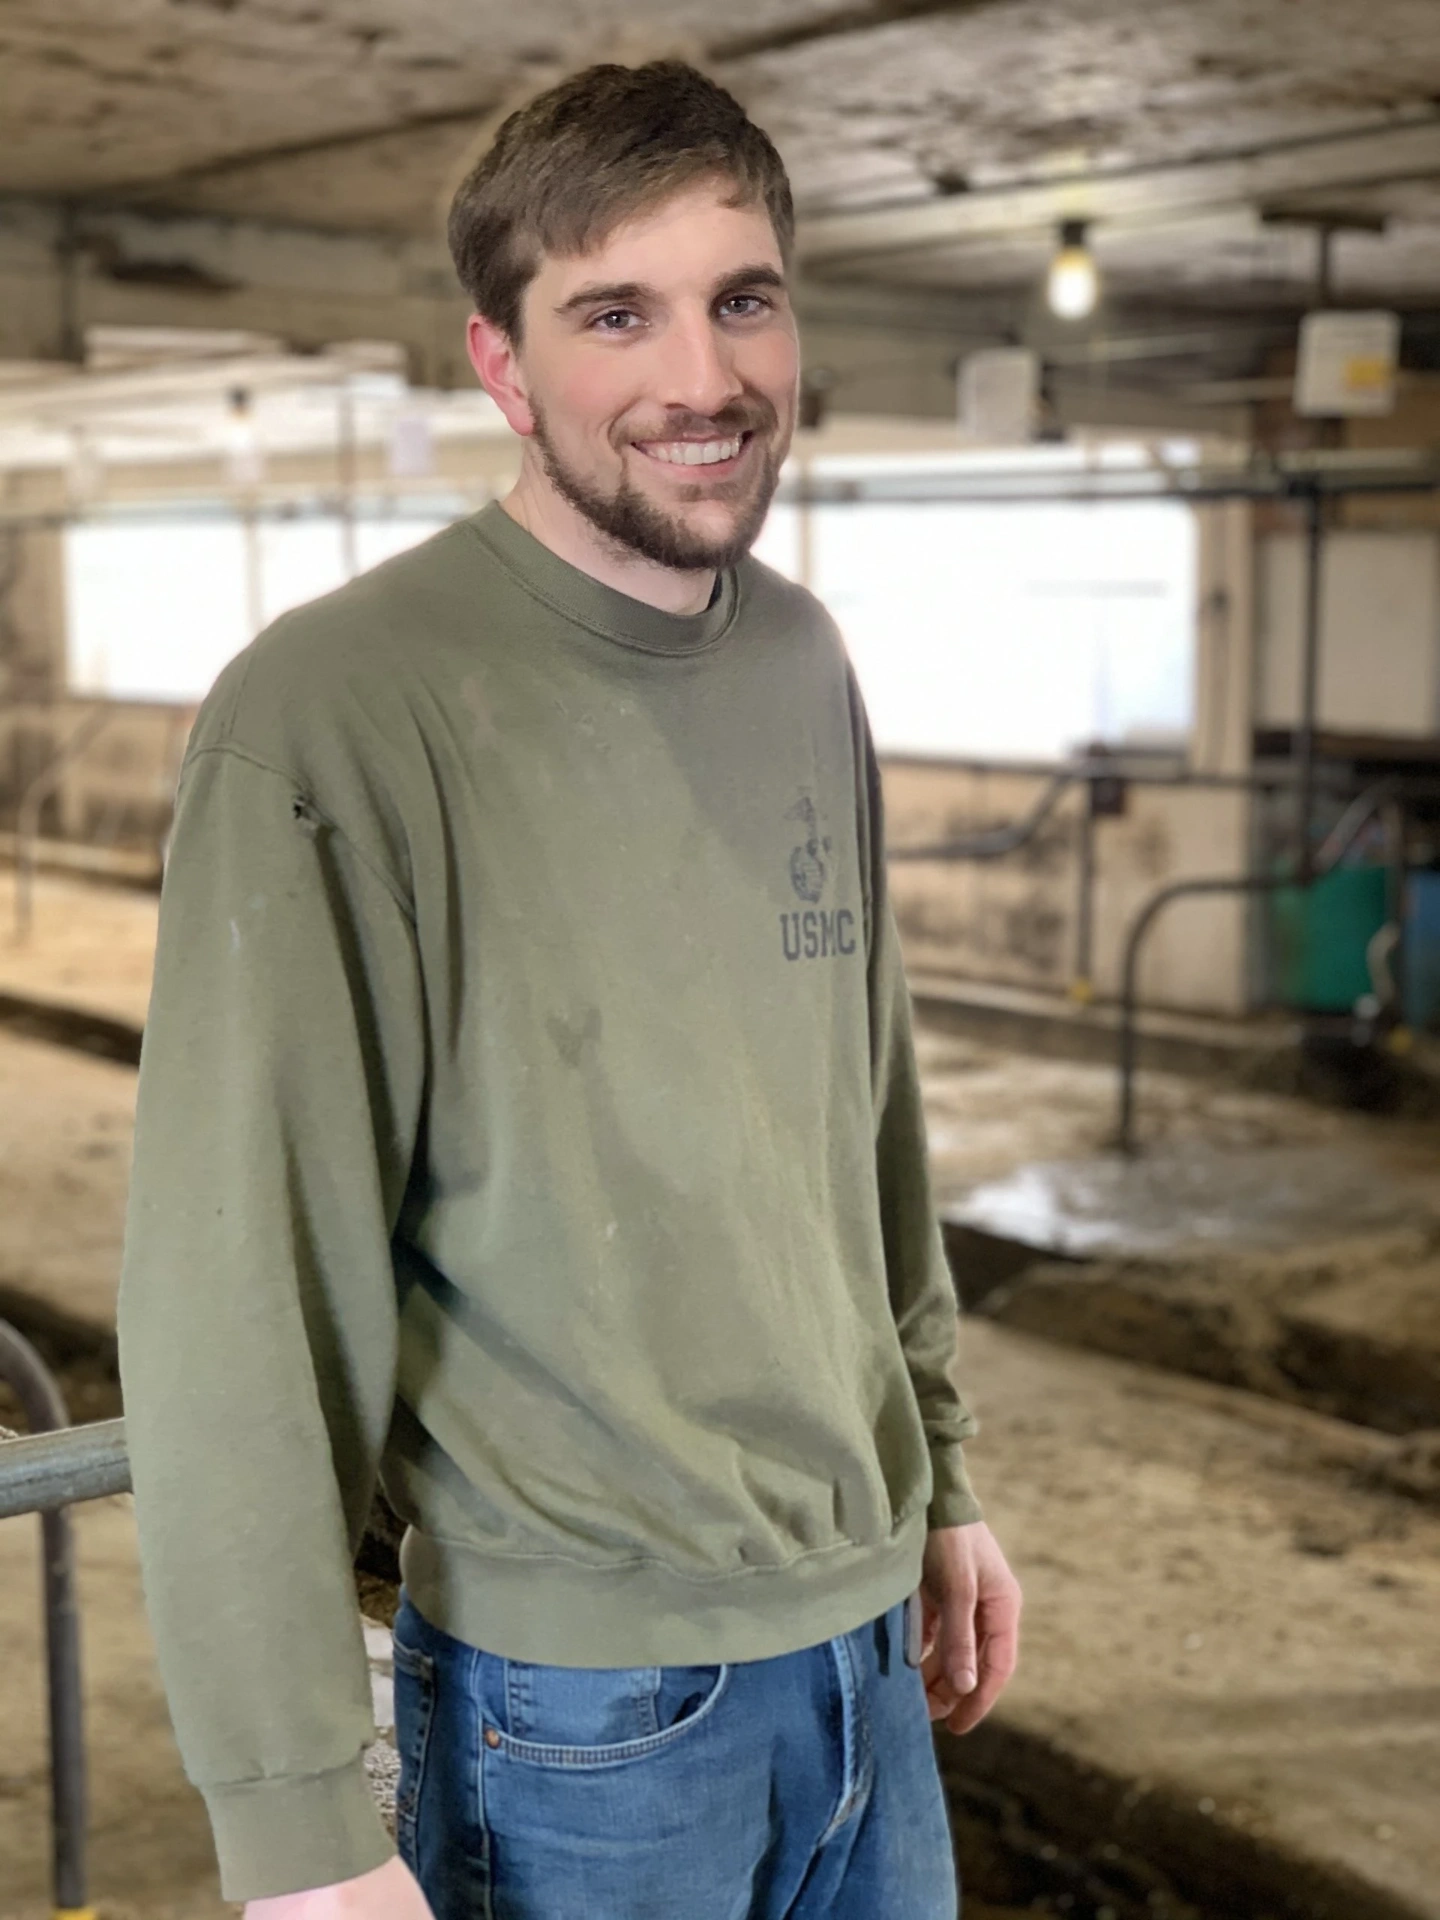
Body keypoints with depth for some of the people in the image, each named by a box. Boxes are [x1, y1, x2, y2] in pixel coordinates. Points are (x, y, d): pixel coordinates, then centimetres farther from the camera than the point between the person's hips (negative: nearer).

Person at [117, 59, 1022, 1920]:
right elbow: (236, 1298, -19)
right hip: (578, 1698, -6)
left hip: (863, 1635, 6)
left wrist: (939, 1481, 15)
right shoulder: (333, 717, -19)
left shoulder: (806, 664, 3)